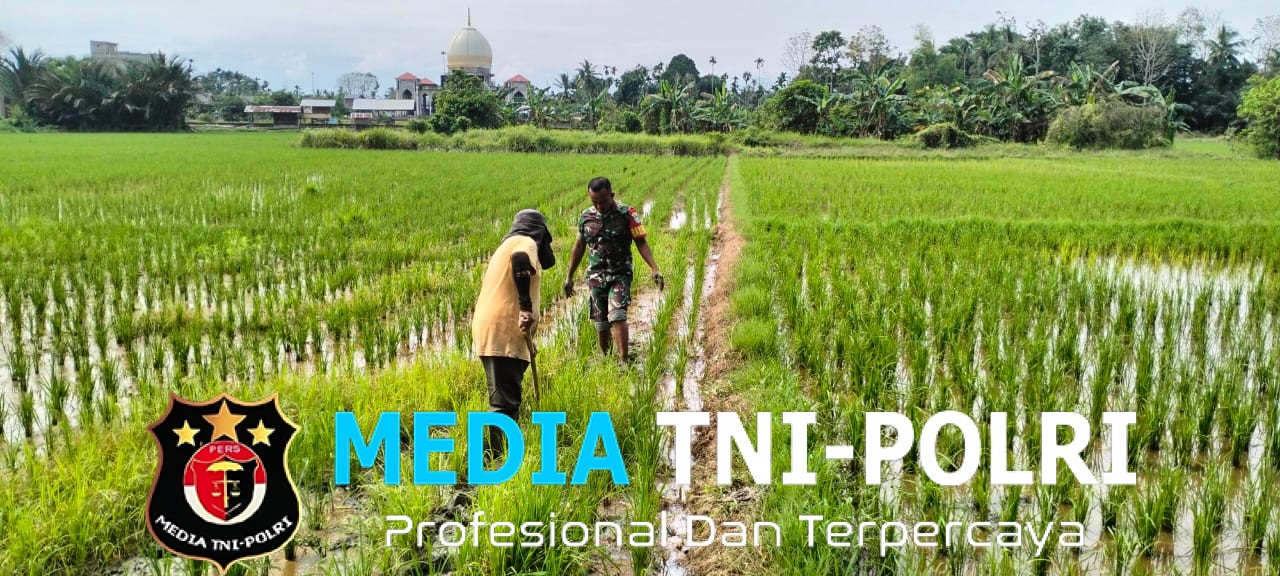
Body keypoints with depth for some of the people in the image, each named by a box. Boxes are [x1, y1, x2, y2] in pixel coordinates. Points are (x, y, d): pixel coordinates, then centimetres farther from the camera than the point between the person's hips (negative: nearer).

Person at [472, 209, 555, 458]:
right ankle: (495, 455, -14)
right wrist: (526, 306, -29)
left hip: (492, 332, 10)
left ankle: (496, 452, 23)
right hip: (503, 334, -10)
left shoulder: (508, 244, 28)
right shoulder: (526, 243, -1)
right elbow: (520, 260, -27)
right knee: (505, 402, -12)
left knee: (505, 398, 17)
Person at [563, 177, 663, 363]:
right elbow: (579, 246, 14)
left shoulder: (627, 214, -8)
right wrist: (569, 277, 18)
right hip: (595, 277, 4)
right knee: (600, 324, 6)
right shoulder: (585, 217, 3)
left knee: (617, 316, -21)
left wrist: (654, 269, -18)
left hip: (620, 275, -3)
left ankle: (624, 360, -20)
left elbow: (641, 243, -6)